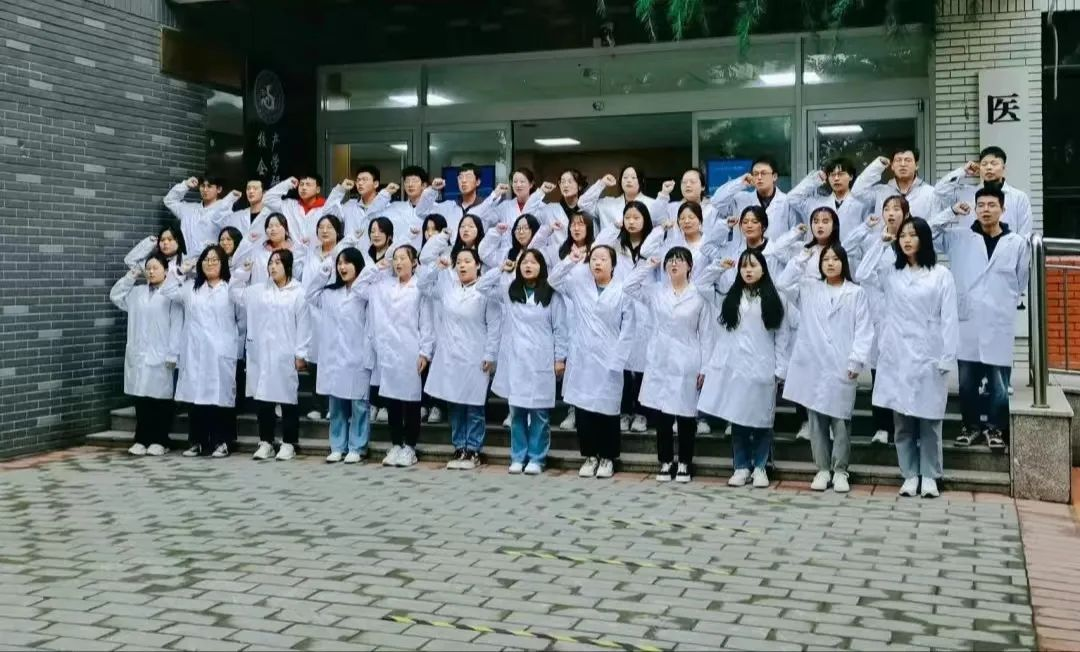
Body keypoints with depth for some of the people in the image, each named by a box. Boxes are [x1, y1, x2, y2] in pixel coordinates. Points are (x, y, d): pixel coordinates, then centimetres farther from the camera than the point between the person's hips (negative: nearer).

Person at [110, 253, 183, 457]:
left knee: (160, 399, 1)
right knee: (141, 398, 7)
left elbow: (176, 326, -8)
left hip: (160, 356, -5)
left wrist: (172, 355, -13)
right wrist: (130, 277, 9)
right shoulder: (137, 292, 14)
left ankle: (159, 441, 9)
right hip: (138, 355, 5)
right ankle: (142, 439, 14)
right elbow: (115, 296, 20)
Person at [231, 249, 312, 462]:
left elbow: (303, 325, -4)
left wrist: (301, 354, -8)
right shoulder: (259, 290, 10)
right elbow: (237, 294, 20)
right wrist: (244, 273, 8)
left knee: (287, 398, 3)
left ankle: (289, 444, 11)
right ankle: (265, 442, 18)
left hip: (285, 355, -4)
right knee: (262, 398, 7)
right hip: (261, 354, 4)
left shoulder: (298, 293, -3)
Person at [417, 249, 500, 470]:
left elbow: (494, 326, -7)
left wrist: (490, 355, -11)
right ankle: (459, 449, 20)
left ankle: (472, 451, 10)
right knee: (454, 406, 10)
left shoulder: (486, 292, -7)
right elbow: (422, 284, 13)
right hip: (449, 357, 5)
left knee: (474, 408, 2)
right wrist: (436, 267, 1)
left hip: (475, 359, -5)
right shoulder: (447, 287, 7)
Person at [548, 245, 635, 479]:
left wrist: (617, 362, -9)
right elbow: (554, 280, 9)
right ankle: (590, 456, 19)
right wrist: (569, 261, -4)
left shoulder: (623, 291, -4)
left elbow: (627, 331, -4)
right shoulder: (580, 285, 8)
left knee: (607, 411, 3)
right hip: (583, 360, 3)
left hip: (608, 362, -3)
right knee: (583, 409, 6)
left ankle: (607, 458, 17)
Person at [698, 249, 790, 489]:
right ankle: (741, 467, 13)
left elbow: (782, 336, 0)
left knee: (761, 419, 3)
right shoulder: (732, 296, 10)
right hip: (734, 367, 2)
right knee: (737, 417, 5)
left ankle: (759, 467, 14)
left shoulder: (774, 299, 2)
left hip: (762, 368, -2)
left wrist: (780, 370, -3)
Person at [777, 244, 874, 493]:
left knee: (840, 421, 2)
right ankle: (822, 469, 16)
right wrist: (803, 257, -2)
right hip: (813, 365, 2)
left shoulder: (856, 293, 3)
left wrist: (857, 360, -10)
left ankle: (840, 471, 12)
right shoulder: (808, 289, 10)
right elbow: (783, 283, -5)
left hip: (842, 368, -2)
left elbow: (863, 330, -1)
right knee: (817, 420, 7)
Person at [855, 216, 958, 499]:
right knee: (902, 422, 6)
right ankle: (910, 475, 15)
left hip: (928, 357, -3)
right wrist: (881, 244, -1)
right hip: (897, 357, 3)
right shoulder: (891, 271, 9)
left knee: (929, 420, 4)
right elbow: (861, 275, -6)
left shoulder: (941, 274, -1)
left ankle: (929, 476, 13)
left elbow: (948, 319, -3)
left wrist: (947, 359, -8)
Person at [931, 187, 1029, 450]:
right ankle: (971, 425, 27)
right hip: (967, 322, 1)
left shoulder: (1017, 243, 1)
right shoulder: (960, 237, 3)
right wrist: (951, 213, -9)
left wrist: (1003, 304, 12)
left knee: (999, 384, 3)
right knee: (967, 382, 10)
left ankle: (995, 427, 21)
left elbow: (1022, 282, 11)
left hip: (999, 324, -1)